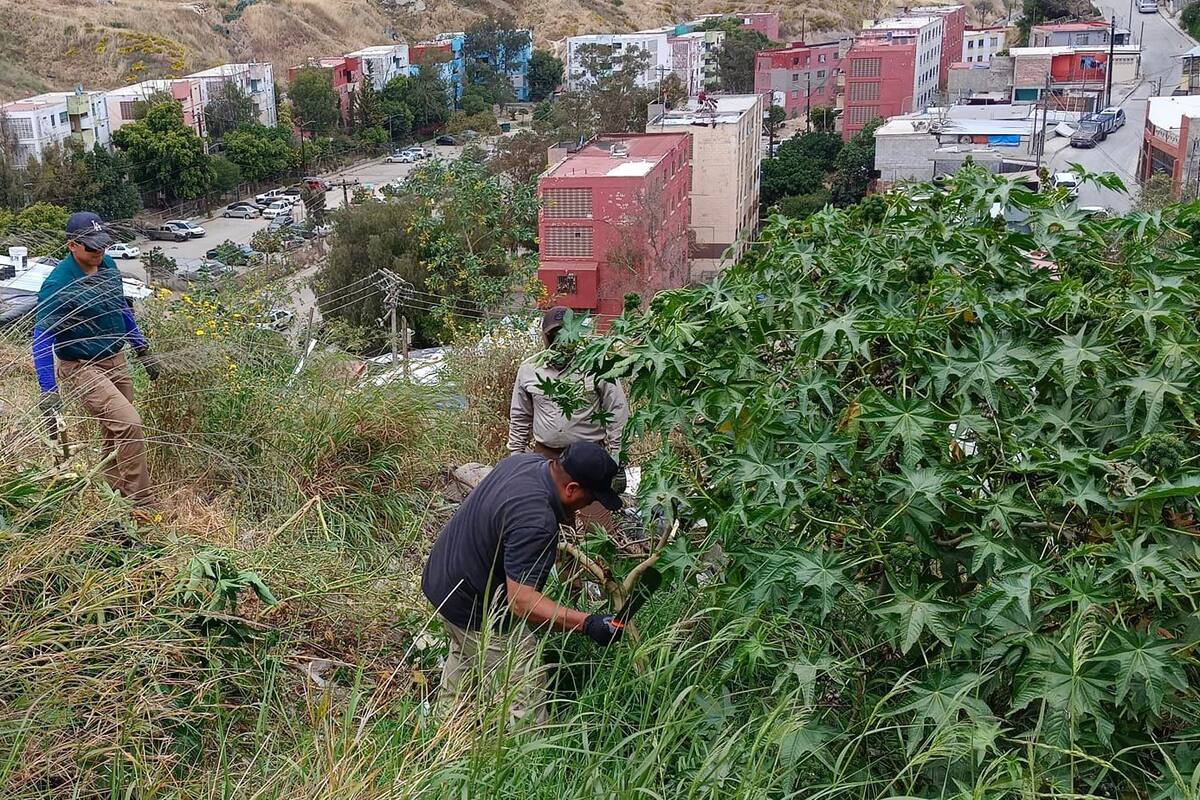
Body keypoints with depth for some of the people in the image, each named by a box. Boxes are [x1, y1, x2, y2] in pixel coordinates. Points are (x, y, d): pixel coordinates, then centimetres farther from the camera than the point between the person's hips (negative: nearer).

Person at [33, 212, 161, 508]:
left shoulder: (108, 266, 0)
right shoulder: (58, 285, -21)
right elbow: (42, 338, -20)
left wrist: (143, 350, 20)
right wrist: (48, 391, -25)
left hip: (116, 361, 7)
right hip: (82, 369, -7)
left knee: (117, 433, 14)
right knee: (129, 424, -19)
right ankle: (140, 504, -10)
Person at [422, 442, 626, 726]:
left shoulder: (527, 461, -7)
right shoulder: (535, 522, -36)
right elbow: (522, 601, -36)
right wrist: (587, 623, -41)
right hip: (478, 613, -10)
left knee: (464, 655, 35)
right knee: (522, 700, -2)